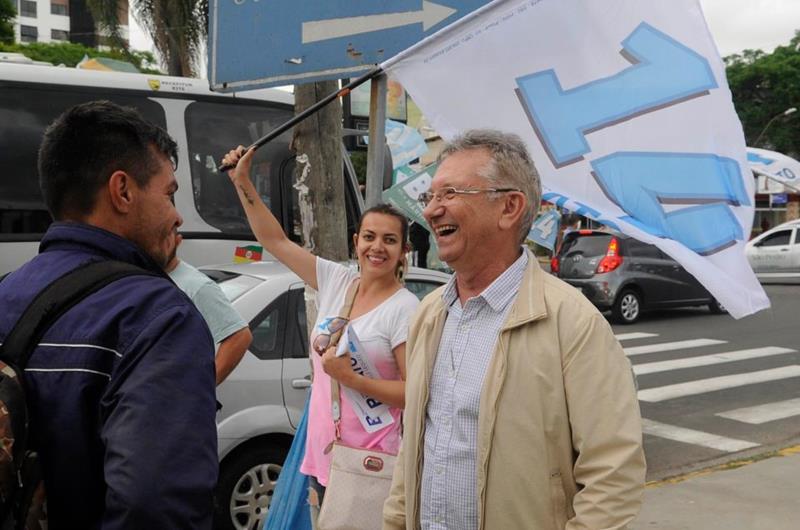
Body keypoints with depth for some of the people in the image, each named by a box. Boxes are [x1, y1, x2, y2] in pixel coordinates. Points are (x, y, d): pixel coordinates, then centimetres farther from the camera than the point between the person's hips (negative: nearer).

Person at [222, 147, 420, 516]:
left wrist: (351, 379, -21)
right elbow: (275, 241, 10)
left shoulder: (405, 309, -12)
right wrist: (242, 181, 7)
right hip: (322, 456, 6)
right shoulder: (335, 281, 5)